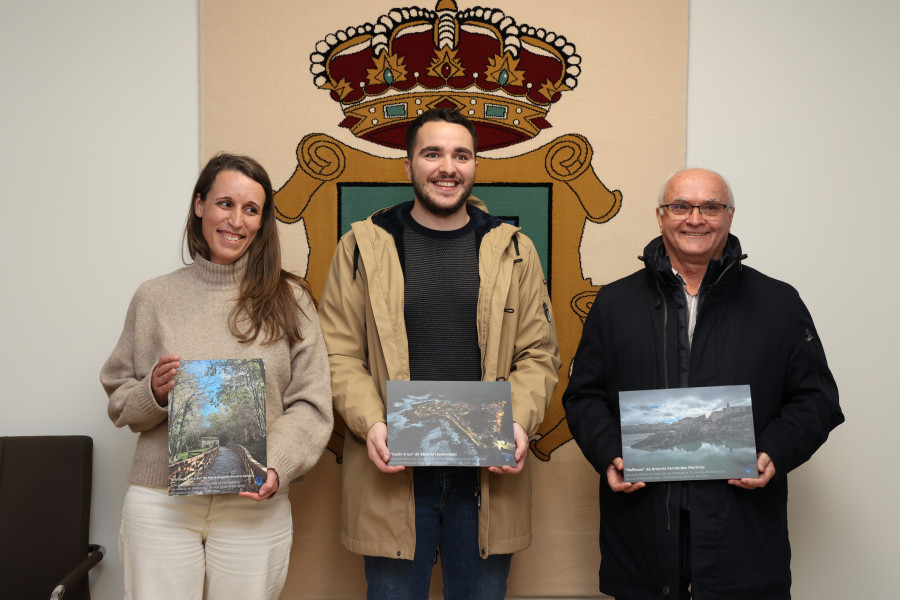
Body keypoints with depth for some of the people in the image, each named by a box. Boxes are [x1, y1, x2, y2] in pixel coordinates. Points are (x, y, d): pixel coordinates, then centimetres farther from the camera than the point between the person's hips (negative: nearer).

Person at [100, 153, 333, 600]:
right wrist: (153, 393, -11)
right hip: (160, 505, 1)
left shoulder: (289, 299, 3)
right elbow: (118, 402, 10)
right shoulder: (155, 297, 5)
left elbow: (311, 404, 0)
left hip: (254, 507, 0)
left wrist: (276, 467, -14)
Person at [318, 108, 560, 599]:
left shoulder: (512, 250, 7)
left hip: (489, 474, 1)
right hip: (393, 472, -1)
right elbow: (339, 354, 2)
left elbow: (539, 354, 8)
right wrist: (371, 424, -13)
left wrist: (519, 423, -9)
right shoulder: (363, 247, 3)